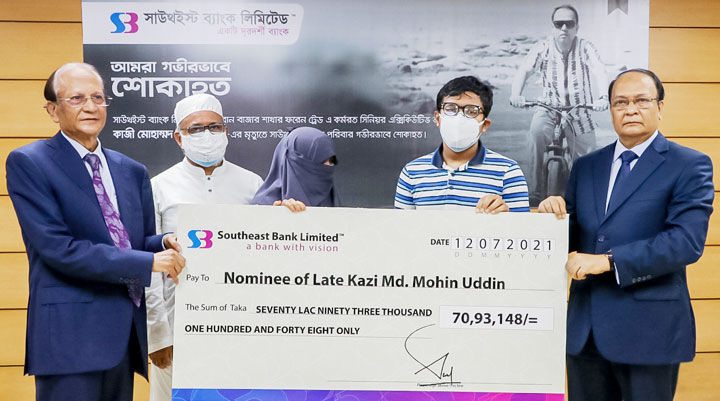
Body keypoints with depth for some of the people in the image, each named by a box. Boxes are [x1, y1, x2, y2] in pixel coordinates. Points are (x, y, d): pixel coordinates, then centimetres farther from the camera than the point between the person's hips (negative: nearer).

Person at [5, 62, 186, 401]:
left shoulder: (132, 171, 13)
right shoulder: (27, 163, -5)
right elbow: (58, 248, -15)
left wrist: (165, 244, -7)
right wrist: (148, 262, -17)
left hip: (126, 331, 6)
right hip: (70, 334, -6)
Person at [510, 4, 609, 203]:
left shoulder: (585, 47, -10)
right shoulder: (543, 47, -9)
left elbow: (599, 72, -24)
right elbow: (524, 70, -22)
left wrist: (603, 97, -44)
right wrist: (516, 94, -42)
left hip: (579, 110, 1)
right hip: (549, 107, -1)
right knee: (537, 130, -33)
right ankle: (537, 189, -26)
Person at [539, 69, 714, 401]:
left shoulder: (690, 165, -3)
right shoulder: (585, 167, 12)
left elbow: (687, 240, -16)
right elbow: (570, 237, 12)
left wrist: (609, 261, -21)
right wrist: (553, 213, -10)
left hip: (649, 328, -4)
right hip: (585, 327, 5)